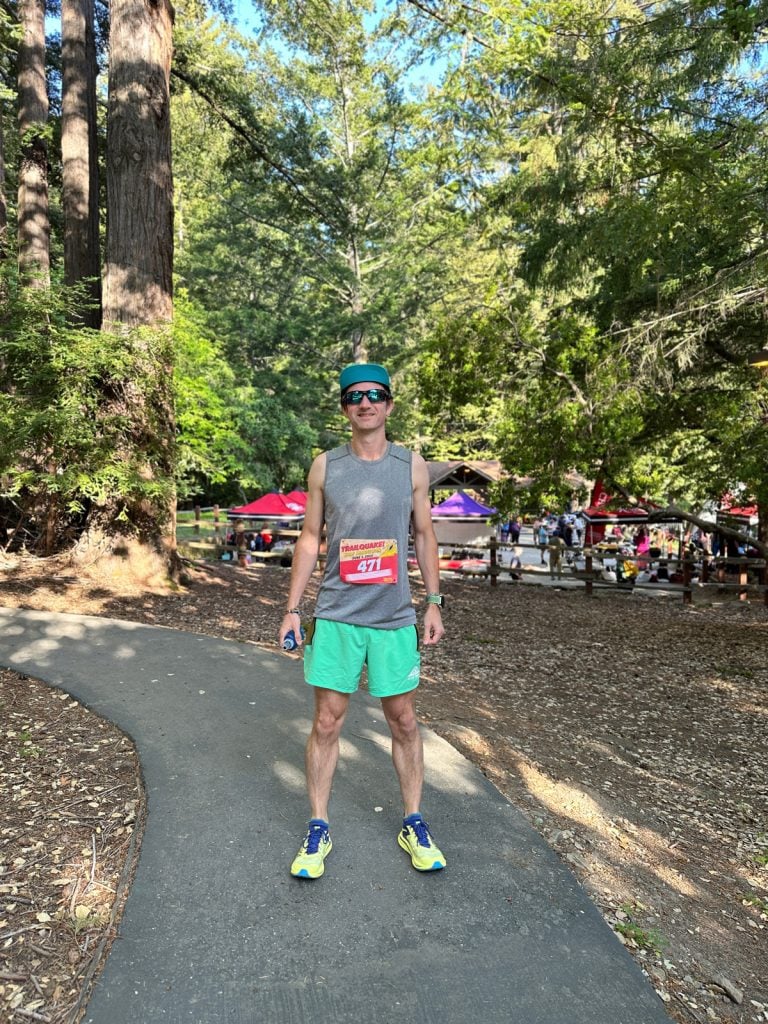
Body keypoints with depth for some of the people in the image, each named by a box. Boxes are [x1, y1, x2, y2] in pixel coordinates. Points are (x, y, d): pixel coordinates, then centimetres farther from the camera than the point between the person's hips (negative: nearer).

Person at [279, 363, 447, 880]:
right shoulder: (325, 466, 2)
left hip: (395, 618, 1)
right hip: (336, 616, 0)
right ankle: (319, 828, 24)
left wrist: (434, 603, 3)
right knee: (327, 722, 7)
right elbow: (310, 540, 5)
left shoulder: (412, 465, 2)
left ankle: (414, 823, 29)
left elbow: (425, 536, 7)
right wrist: (292, 608, 1)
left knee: (403, 721, 11)